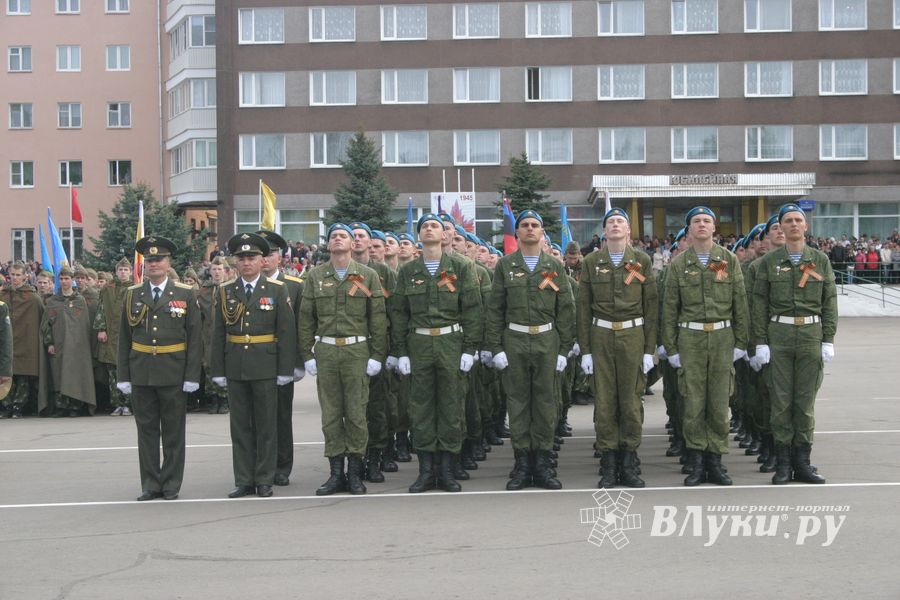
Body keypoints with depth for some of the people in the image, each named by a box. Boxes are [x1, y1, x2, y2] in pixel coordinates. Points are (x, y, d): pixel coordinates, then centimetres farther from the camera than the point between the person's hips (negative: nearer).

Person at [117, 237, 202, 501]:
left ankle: (171, 485, 14)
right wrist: (123, 376, 2)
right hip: (141, 373, 2)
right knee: (146, 430, 7)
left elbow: (195, 338, -2)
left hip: (173, 373, -2)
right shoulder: (132, 295, 7)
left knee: (173, 432, 5)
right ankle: (150, 484, 15)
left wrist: (192, 376, -8)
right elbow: (124, 338, 8)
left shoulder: (185, 294, 0)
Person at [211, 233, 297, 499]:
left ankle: (265, 481, 11)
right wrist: (218, 370, 2)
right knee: (240, 426, 7)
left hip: (265, 367, -2)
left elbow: (287, 332, -3)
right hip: (235, 368, 2)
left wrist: (285, 369, -7)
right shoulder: (225, 291, 7)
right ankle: (244, 481, 14)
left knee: (266, 426, 3)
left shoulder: (277, 290, 0)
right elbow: (218, 334, 7)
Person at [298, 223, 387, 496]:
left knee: (356, 414, 0)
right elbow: (306, 318, 9)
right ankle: (336, 472, 11)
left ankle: (355, 472, 9)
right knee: (330, 415, 4)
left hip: (357, 351, -2)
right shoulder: (315, 276, 8)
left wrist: (377, 355, -4)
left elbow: (378, 318, 2)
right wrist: (307, 354, 3)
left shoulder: (368, 276, 4)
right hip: (325, 351, 2)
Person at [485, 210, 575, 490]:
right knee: (517, 403, 3)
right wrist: (495, 347, -4)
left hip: (547, 341, 1)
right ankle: (522, 464, 10)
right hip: (514, 341, 0)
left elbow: (566, 310, 5)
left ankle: (542, 464, 12)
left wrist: (564, 349, -1)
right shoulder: (505, 265, 5)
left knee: (545, 403, 3)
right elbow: (495, 309, 3)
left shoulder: (554, 267, 7)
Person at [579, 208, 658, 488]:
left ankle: (629, 465, 11)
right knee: (604, 400, 2)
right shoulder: (591, 262, 4)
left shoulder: (642, 261, 4)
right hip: (601, 336, 0)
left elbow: (651, 306, 3)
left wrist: (650, 349, -1)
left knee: (631, 400, 2)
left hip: (633, 335, 0)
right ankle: (608, 465, 9)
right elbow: (584, 307, 4)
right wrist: (585, 350, 0)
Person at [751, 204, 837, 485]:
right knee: (781, 398, 1)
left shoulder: (820, 260, 6)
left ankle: (802, 461, 12)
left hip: (811, 334, 1)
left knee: (806, 398, 4)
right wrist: (760, 341, -4)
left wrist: (828, 340, -2)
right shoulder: (769, 261, 3)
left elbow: (830, 301, 5)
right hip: (779, 334, -1)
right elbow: (760, 303, 2)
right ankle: (782, 462, 9)